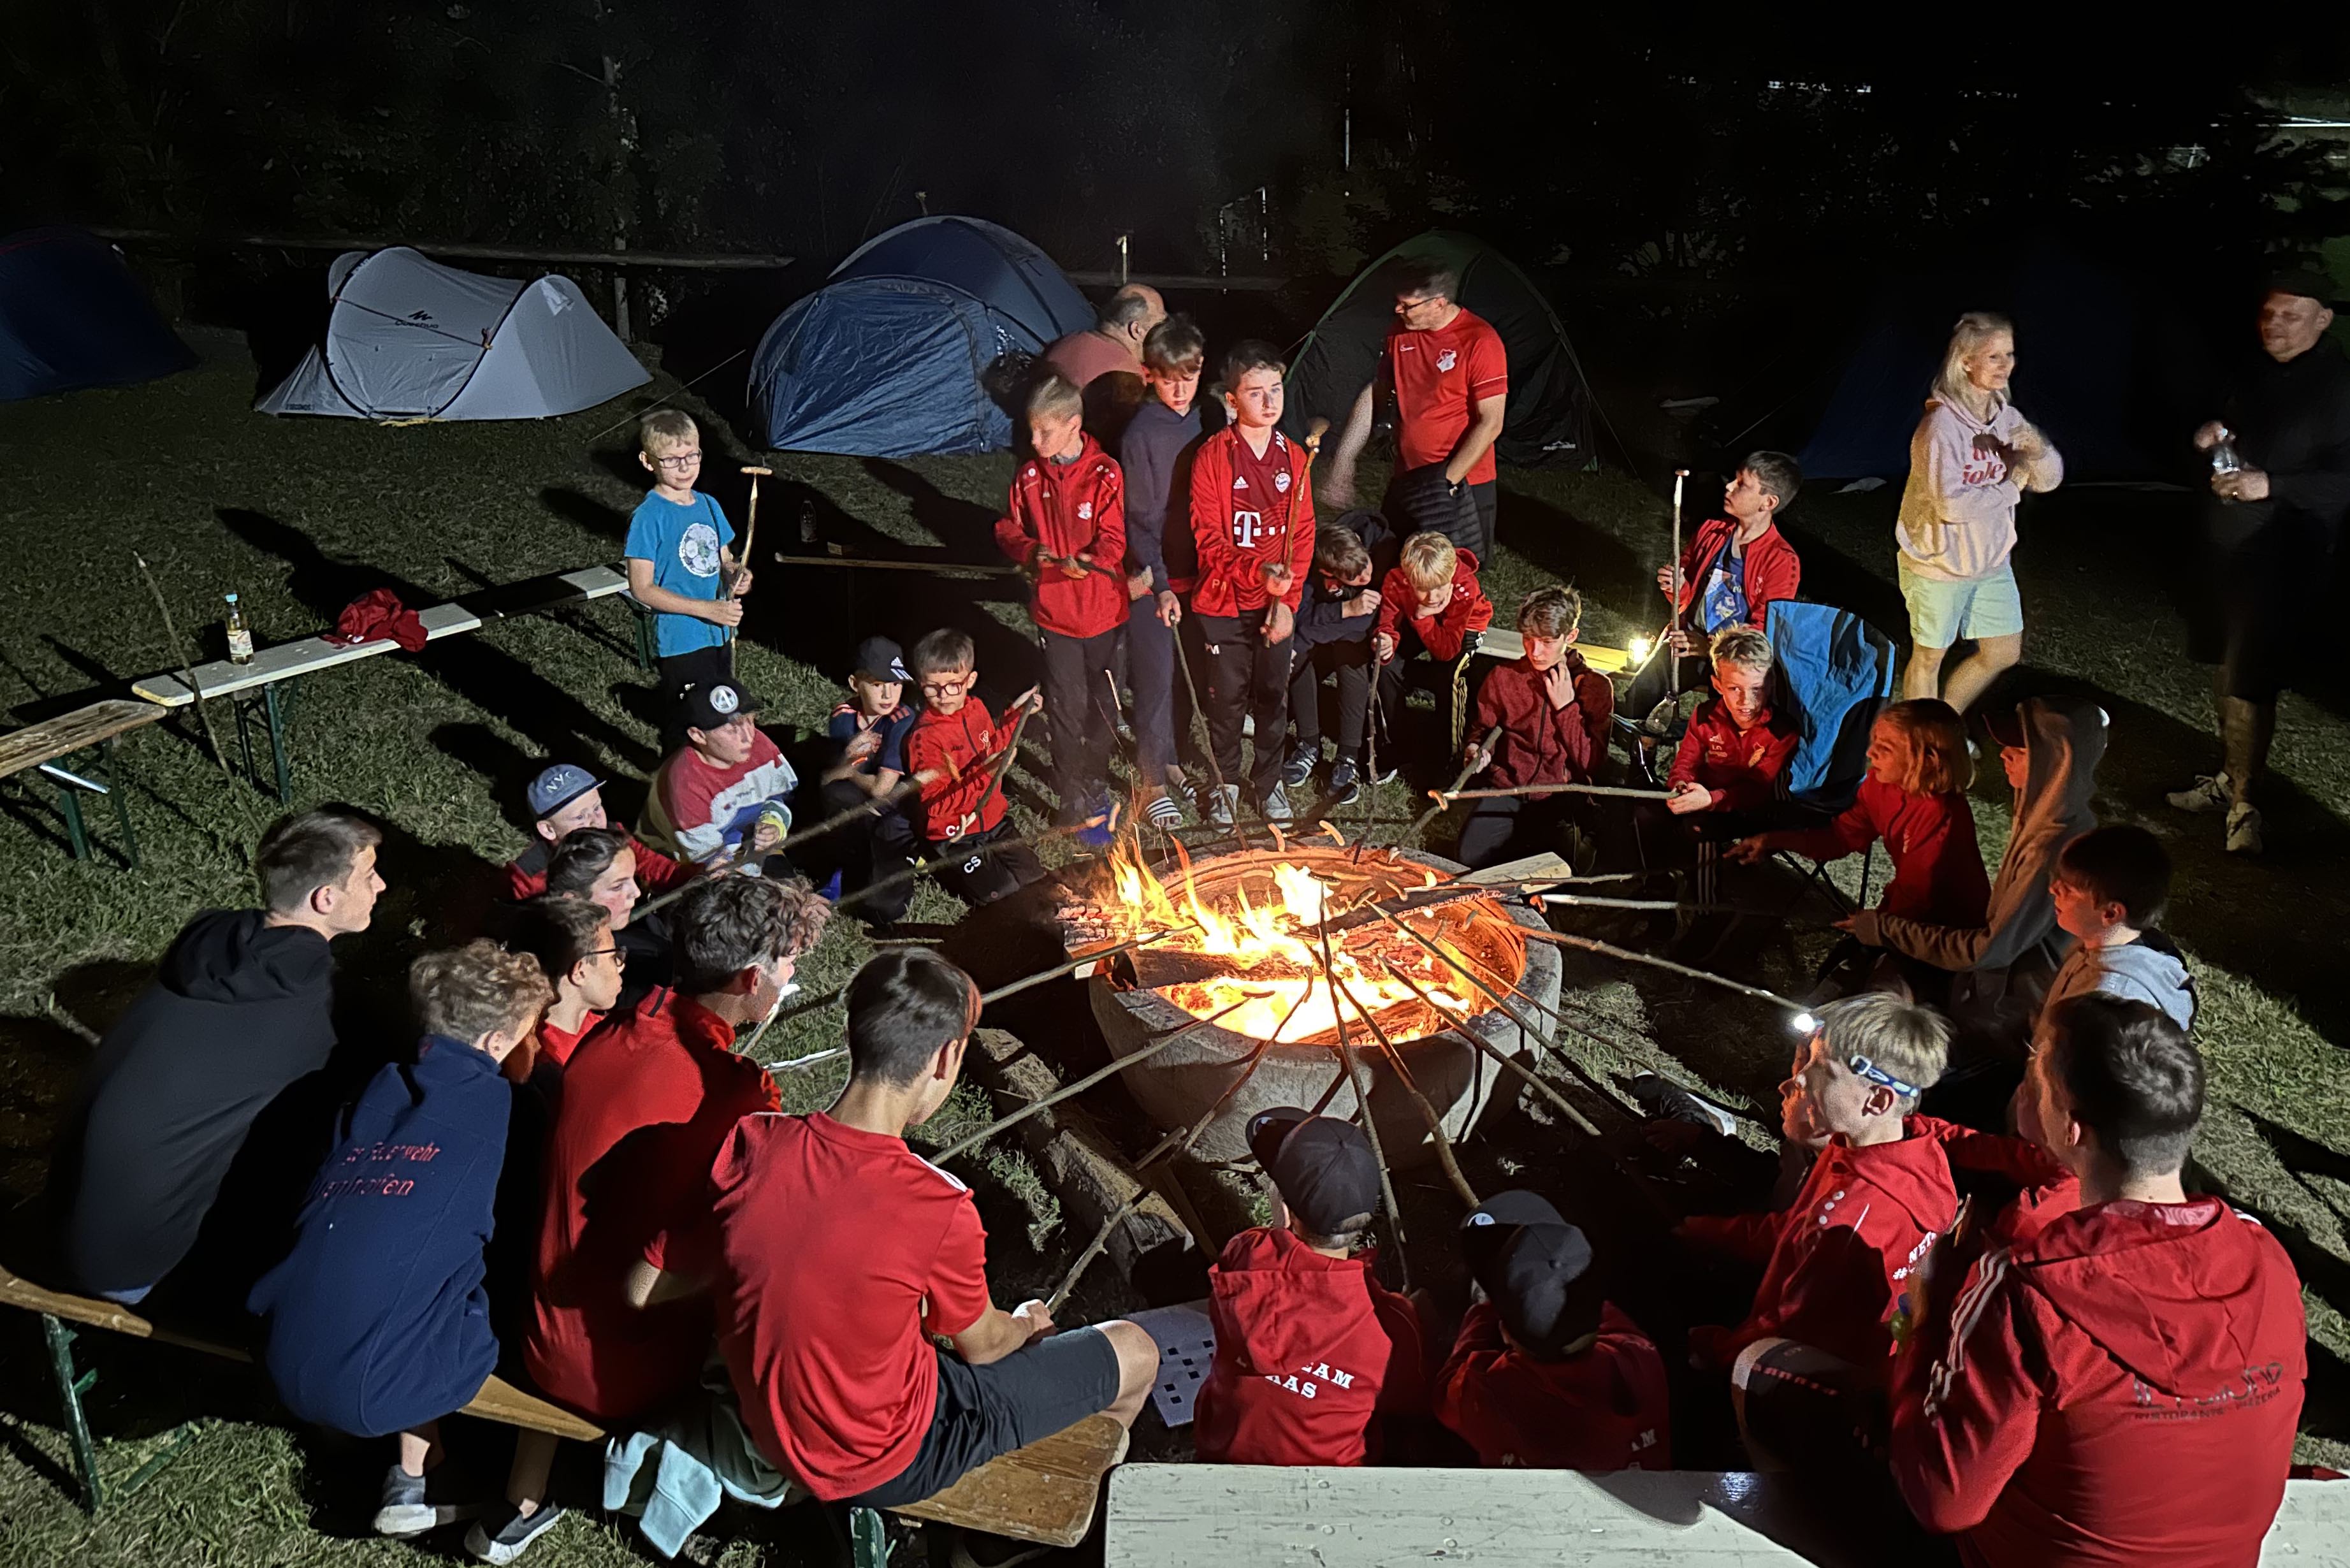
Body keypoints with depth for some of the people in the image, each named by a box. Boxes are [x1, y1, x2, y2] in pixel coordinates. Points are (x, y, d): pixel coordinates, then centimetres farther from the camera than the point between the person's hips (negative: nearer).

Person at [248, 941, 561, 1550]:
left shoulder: (379, 1089, 10)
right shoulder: (503, 1106, -6)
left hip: (283, 1365, 6)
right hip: (367, 1388, -6)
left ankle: (410, 1483, 31)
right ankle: (520, 1510, 24)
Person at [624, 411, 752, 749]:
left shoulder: (708, 505, 5)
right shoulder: (648, 516, -15)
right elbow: (641, 588, -18)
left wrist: (737, 574, -8)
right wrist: (707, 609, -23)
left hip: (719, 634, 7)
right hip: (679, 642, -7)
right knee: (684, 731, 5)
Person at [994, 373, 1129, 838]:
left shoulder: (1105, 474, -11)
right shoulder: (1029, 477, -1)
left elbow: (1113, 540, -14)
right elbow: (1008, 531, 7)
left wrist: (1086, 561, -34)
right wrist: (1031, 552, -14)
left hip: (1102, 607, -1)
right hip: (1054, 610, 1)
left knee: (1102, 701, 15)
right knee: (1067, 707, 2)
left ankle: (1095, 782, 36)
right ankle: (1076, 804, 11)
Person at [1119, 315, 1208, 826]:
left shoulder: (1205, 420, 3)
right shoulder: (1141, 433, -13)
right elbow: (1140, 517, -13)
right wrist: (1160, 585, -19)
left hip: (1197, 572, 5)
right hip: (1154, 577, -5)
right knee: (1156, 676, -1)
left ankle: (1168, 754, 34)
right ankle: (1153, 781, 13)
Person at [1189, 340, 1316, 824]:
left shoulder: (1293, 457, 2)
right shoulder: (1213, 456, -11)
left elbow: (1303, 535, 2)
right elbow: (1207, 536, -13)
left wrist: (1287, 599, -7)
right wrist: (1257, 572, -25)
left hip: (1277, 603, 3)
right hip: (1224, 601, -3)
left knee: (1274, 695, 14)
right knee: (1228, 697, 10)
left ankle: (1269, 780, 32)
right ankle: (1225, 781, 30)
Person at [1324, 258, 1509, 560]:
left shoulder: (1480, 342, -16)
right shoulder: (1400, 332, 3)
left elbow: (1491, 423, -17)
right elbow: (1374, 393, 13)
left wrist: (1448, 480, -19)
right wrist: (1343, 460, 9)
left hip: (1462, 485, -6)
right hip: (1406, 480, 6)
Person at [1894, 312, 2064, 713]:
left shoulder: (2007, 417, 0)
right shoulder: (1942, 424, -23)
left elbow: (2050, 479, 4)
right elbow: (1951, 504, -30)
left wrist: (2038, 449, -18)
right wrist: (2009, 488, -15)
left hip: (1992, 562, 7)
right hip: (1939, 564, -7)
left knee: (2004, 653, 15)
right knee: (1929, 657, 9)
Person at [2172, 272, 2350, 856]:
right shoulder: (2259, 377, 10)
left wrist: (2270, 485, -28)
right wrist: (2212, 439, 1)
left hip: (2283, 559, -8)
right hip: (2228, 548, 8)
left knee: (2249, 684, -8)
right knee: (2224, 670, 17)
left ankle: (2244, 806, 1)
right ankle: (2229, 778, 32)